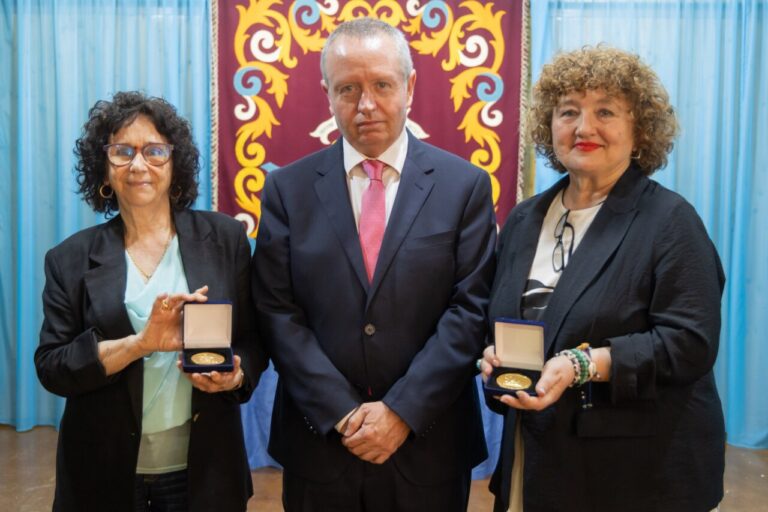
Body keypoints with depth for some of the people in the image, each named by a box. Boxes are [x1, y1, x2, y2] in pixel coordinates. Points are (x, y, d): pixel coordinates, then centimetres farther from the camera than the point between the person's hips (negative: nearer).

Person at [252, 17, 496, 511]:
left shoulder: (465, 185, -3)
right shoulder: (287, 188, 0)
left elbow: (471, 309, -7)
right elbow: (278, 312, -4)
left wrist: (402, 411, -13)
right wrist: (343, 413, -11)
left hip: (428, 446, 0)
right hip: (320, 442, 1)